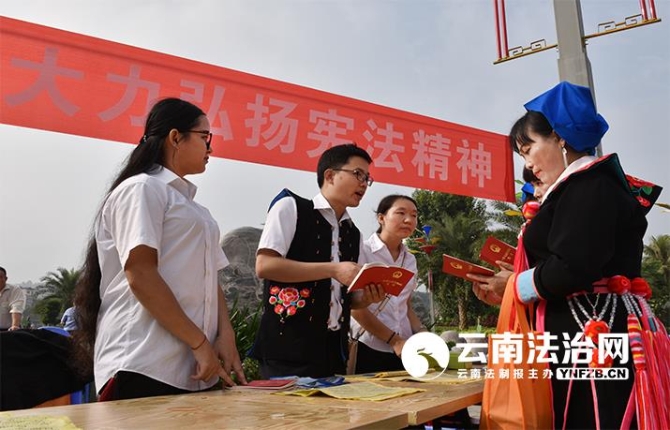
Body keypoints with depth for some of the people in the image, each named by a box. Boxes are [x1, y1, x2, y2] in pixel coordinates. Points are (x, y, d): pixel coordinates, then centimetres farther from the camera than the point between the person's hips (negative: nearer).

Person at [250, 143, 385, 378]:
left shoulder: (354, 234, 14)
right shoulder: (291, 207, -3)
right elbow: (264, 266, -15)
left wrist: (367, 297, -4)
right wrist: (333, 269, -17)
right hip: (288, 349, -6)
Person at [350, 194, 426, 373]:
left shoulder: (410, 259, 10)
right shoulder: (363, 252, -8)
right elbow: (355, 307, -11)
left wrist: (422, 332, -2)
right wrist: (394, 340, -13)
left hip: (404, 350, 5)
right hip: (368, 349, -5)